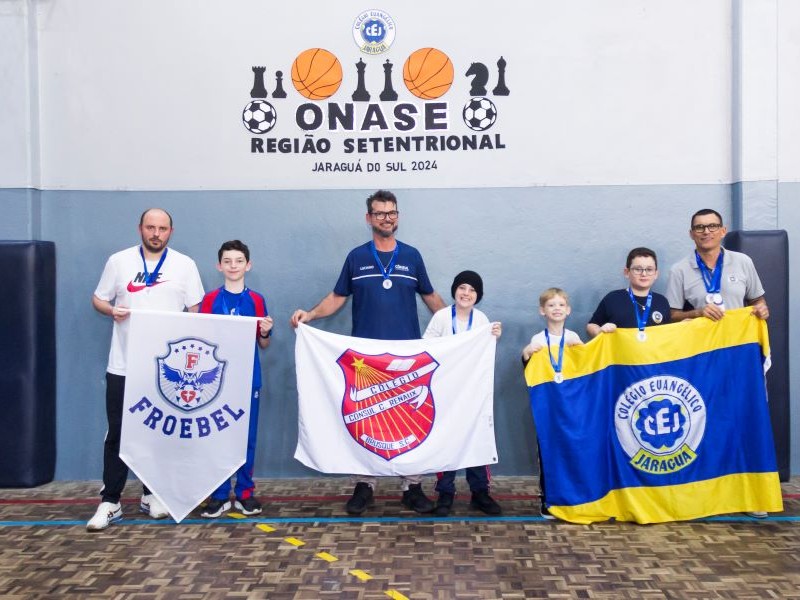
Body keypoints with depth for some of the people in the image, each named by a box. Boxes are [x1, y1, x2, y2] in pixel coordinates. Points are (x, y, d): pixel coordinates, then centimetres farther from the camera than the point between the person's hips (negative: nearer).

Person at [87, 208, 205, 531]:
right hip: (123, 365, 0)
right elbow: (98, 299, 9)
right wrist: (112, 311, -14)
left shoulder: (185, 265, 3)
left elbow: (196, 310, 4)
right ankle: (110, 502, 11)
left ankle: (152, 495, 24)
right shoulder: (118, 261, 3)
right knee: (117, 433, 3)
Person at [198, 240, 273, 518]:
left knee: (247, 437, 7)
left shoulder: (257, 300, 4)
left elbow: (263, 345, 8)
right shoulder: (210, 300, 2)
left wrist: (265, 332, -12)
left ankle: (245, 493, 18)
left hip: (248, 379, 1)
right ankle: (219, 495, 14)